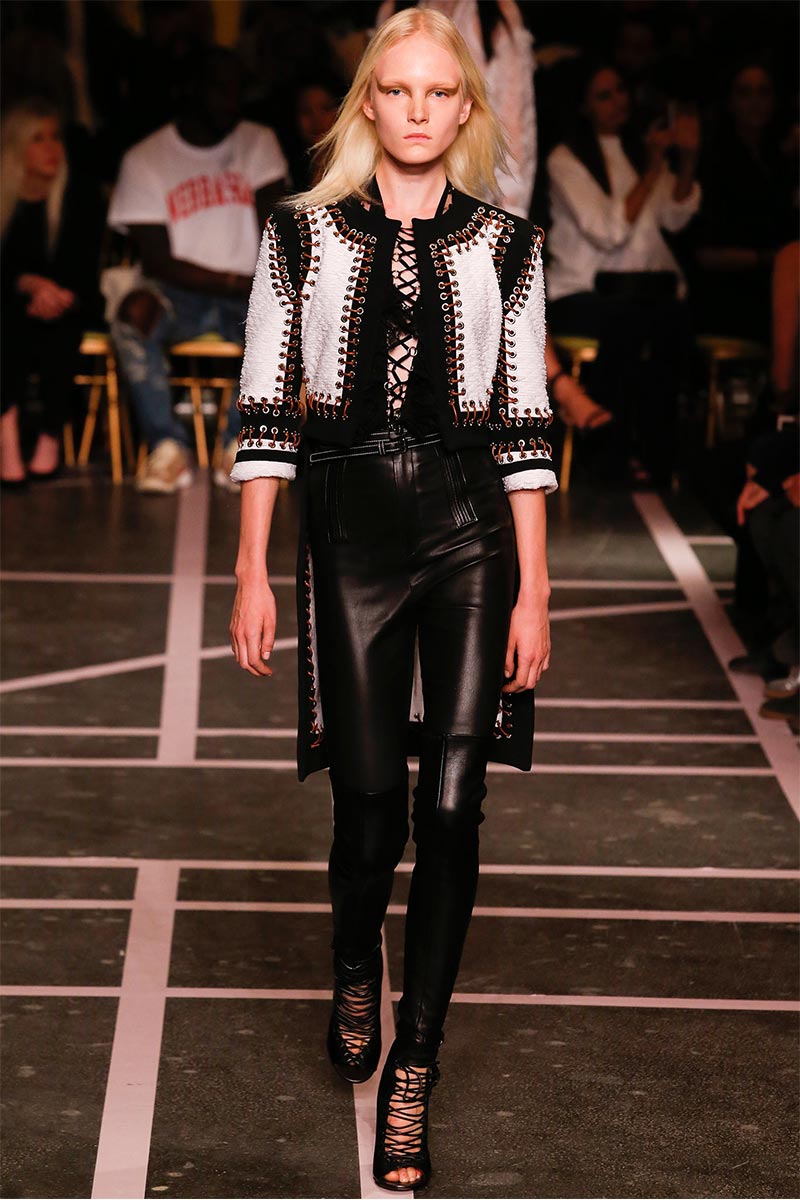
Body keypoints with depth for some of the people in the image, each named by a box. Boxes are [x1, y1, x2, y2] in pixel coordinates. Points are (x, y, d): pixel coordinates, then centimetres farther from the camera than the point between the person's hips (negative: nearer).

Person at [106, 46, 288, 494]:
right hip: (181, 294, -1)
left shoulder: (258, 143, 9)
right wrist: (235, 283, -16)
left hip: (245, 291, 1)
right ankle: (167, 445, -27)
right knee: (135, 310, -36)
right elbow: (159, 262, -6)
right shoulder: (145, 159, 0)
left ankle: (243, 441, -23)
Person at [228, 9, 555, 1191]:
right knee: (370, 801, 1)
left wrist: (534, 592, 1)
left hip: (472, 530, 1)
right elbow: (264, 414, 4)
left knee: (452, 807, -2)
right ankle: (355, 972, 35)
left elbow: (525, 426, 5)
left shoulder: (504, 243, 5)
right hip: (350, 528, 0)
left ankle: (412, 1073, 8)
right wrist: (252, 574, 0)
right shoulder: (303, 235, 3)